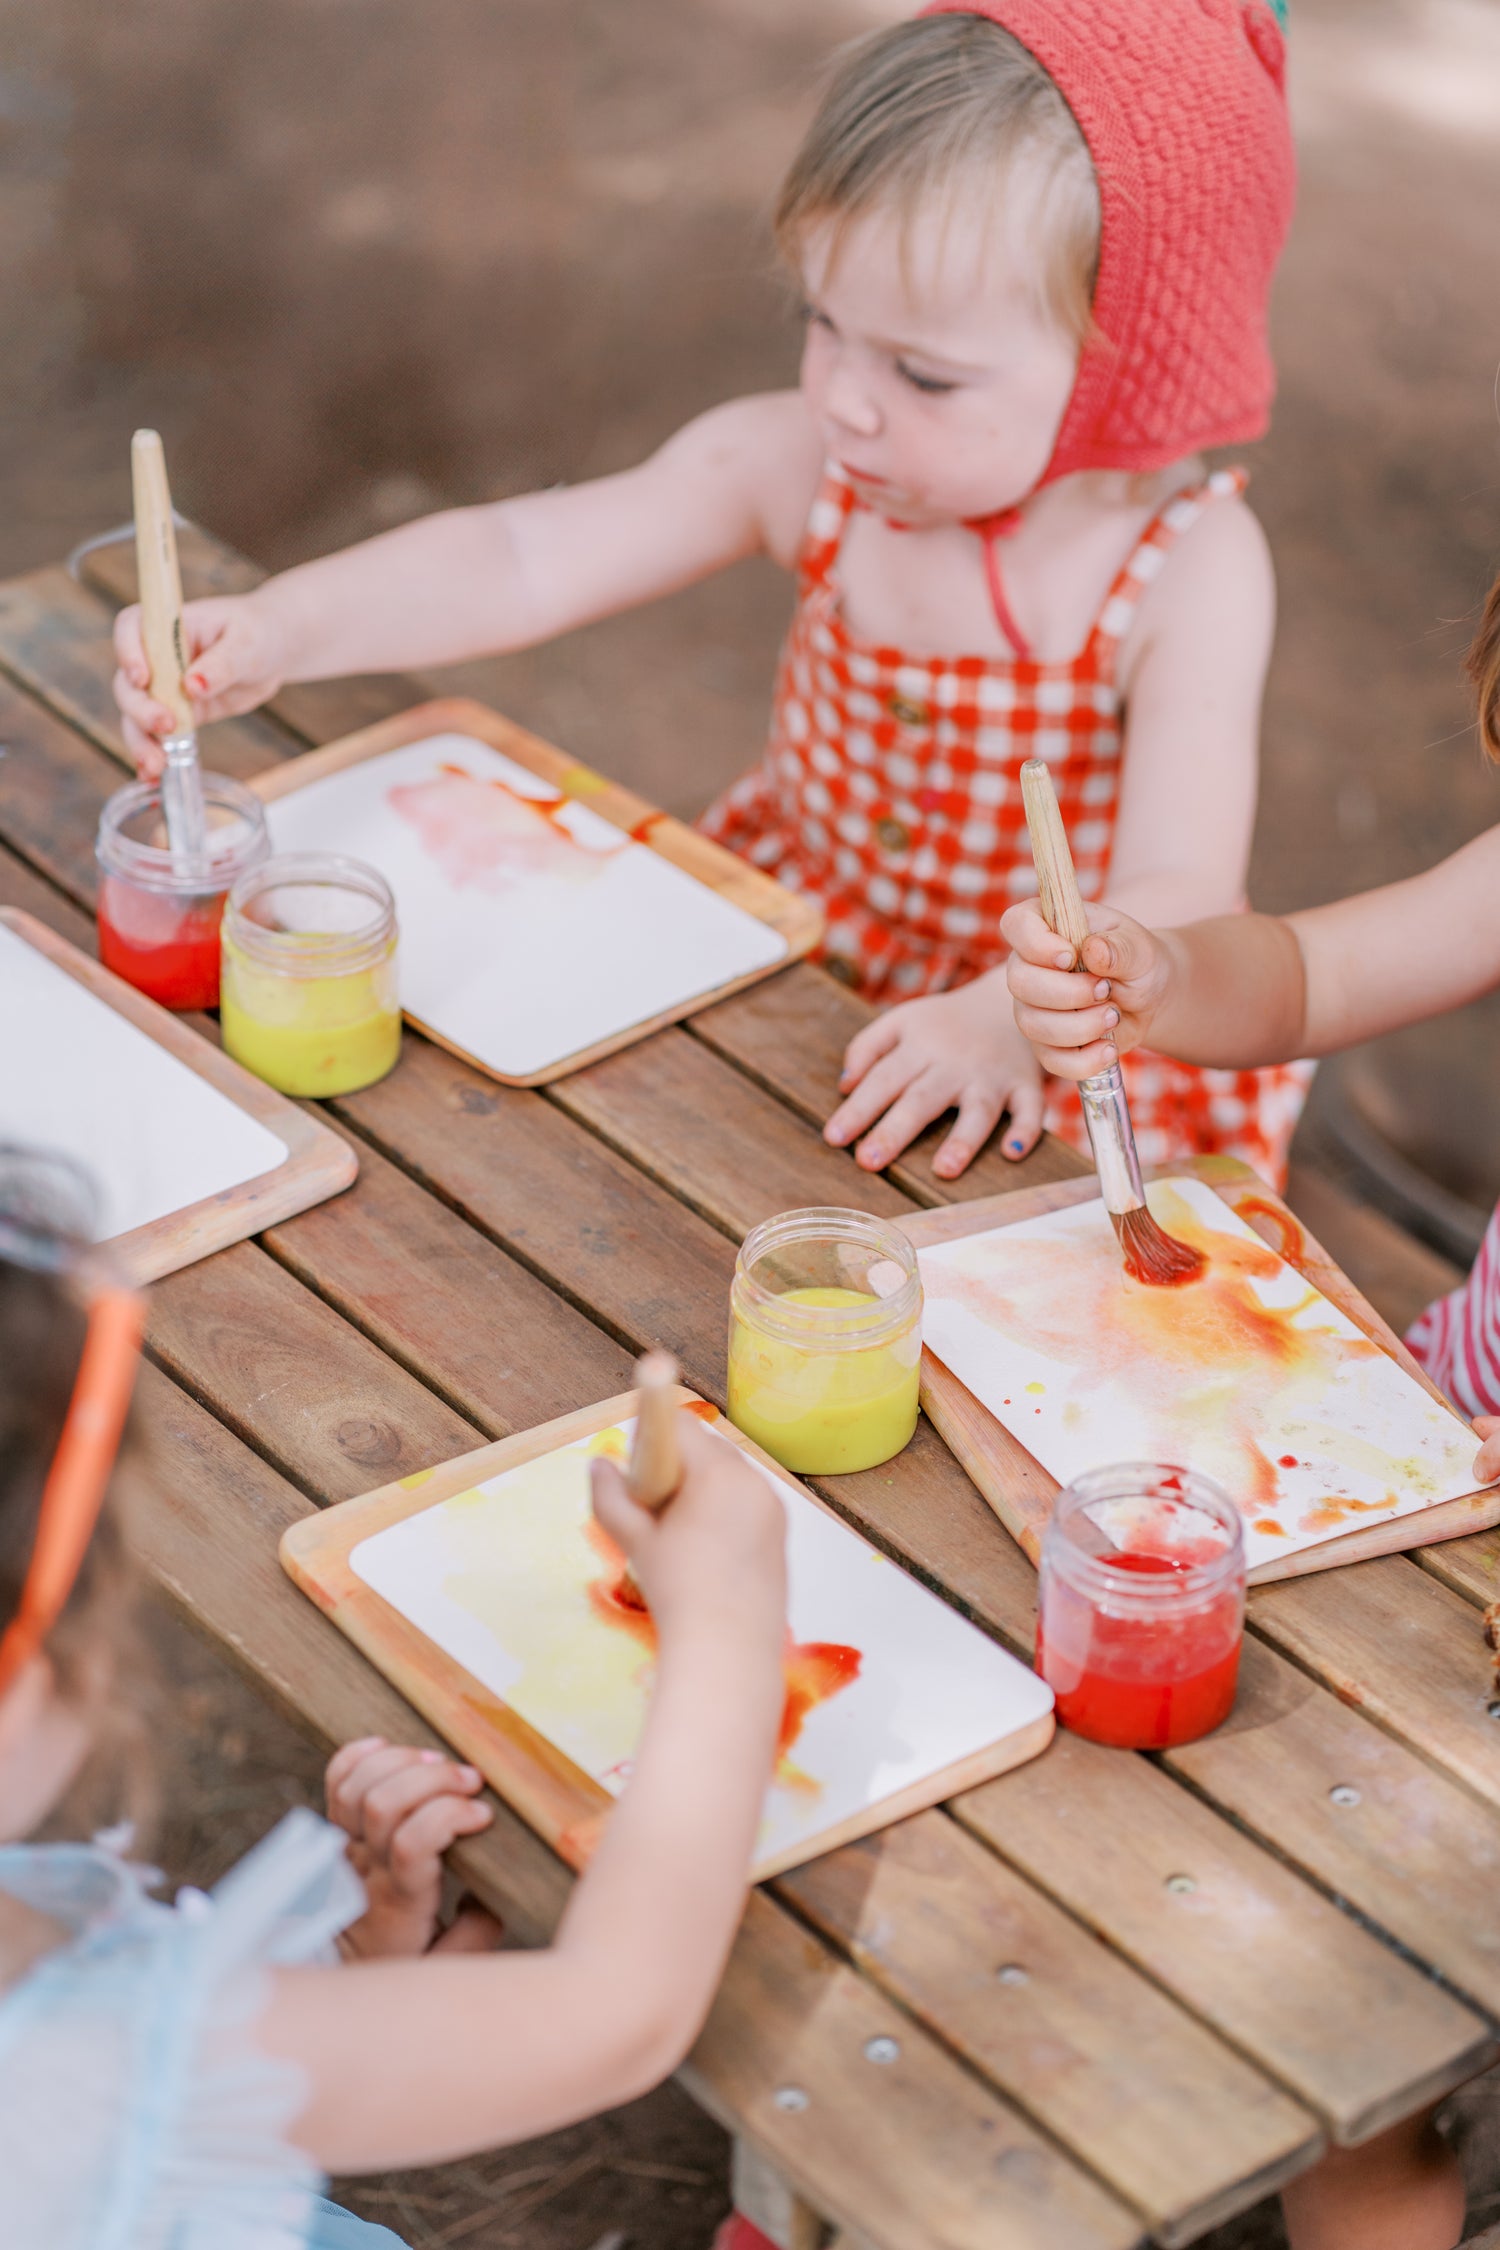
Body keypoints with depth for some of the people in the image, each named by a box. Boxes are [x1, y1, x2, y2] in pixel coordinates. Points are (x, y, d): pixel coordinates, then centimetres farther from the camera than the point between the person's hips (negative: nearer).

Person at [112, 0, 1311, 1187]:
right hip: (791, 945, 5)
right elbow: (521, 562, -16)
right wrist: (278, 629, -30)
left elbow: (1178, 899, -31)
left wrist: (1013, 1017, -50)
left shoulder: (1189, 567, -24)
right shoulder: (794, 463, -13)